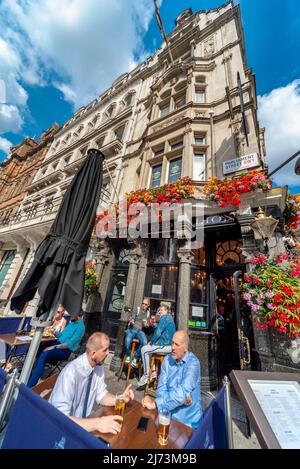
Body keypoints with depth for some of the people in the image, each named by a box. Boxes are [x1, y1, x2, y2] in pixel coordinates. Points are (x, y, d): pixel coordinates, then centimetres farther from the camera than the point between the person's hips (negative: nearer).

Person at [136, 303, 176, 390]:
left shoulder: (164, 318, -14)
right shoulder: (169, 318, 16)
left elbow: (158, 332, -18)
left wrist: (151, 343, -4)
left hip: (165, 345, -10)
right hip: (168, 344, 10)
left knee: (144, 349, -5)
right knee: (148, 349, 21)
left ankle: (146, 376, 4)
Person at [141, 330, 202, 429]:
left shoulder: (193, 363, -18)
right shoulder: (167, 359, -4)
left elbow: (182, 392, -25)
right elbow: (161, 389, -6)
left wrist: (155, 404, -25)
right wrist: (180, 398, -23)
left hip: (188, 419, -3)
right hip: (169, 413, 3)